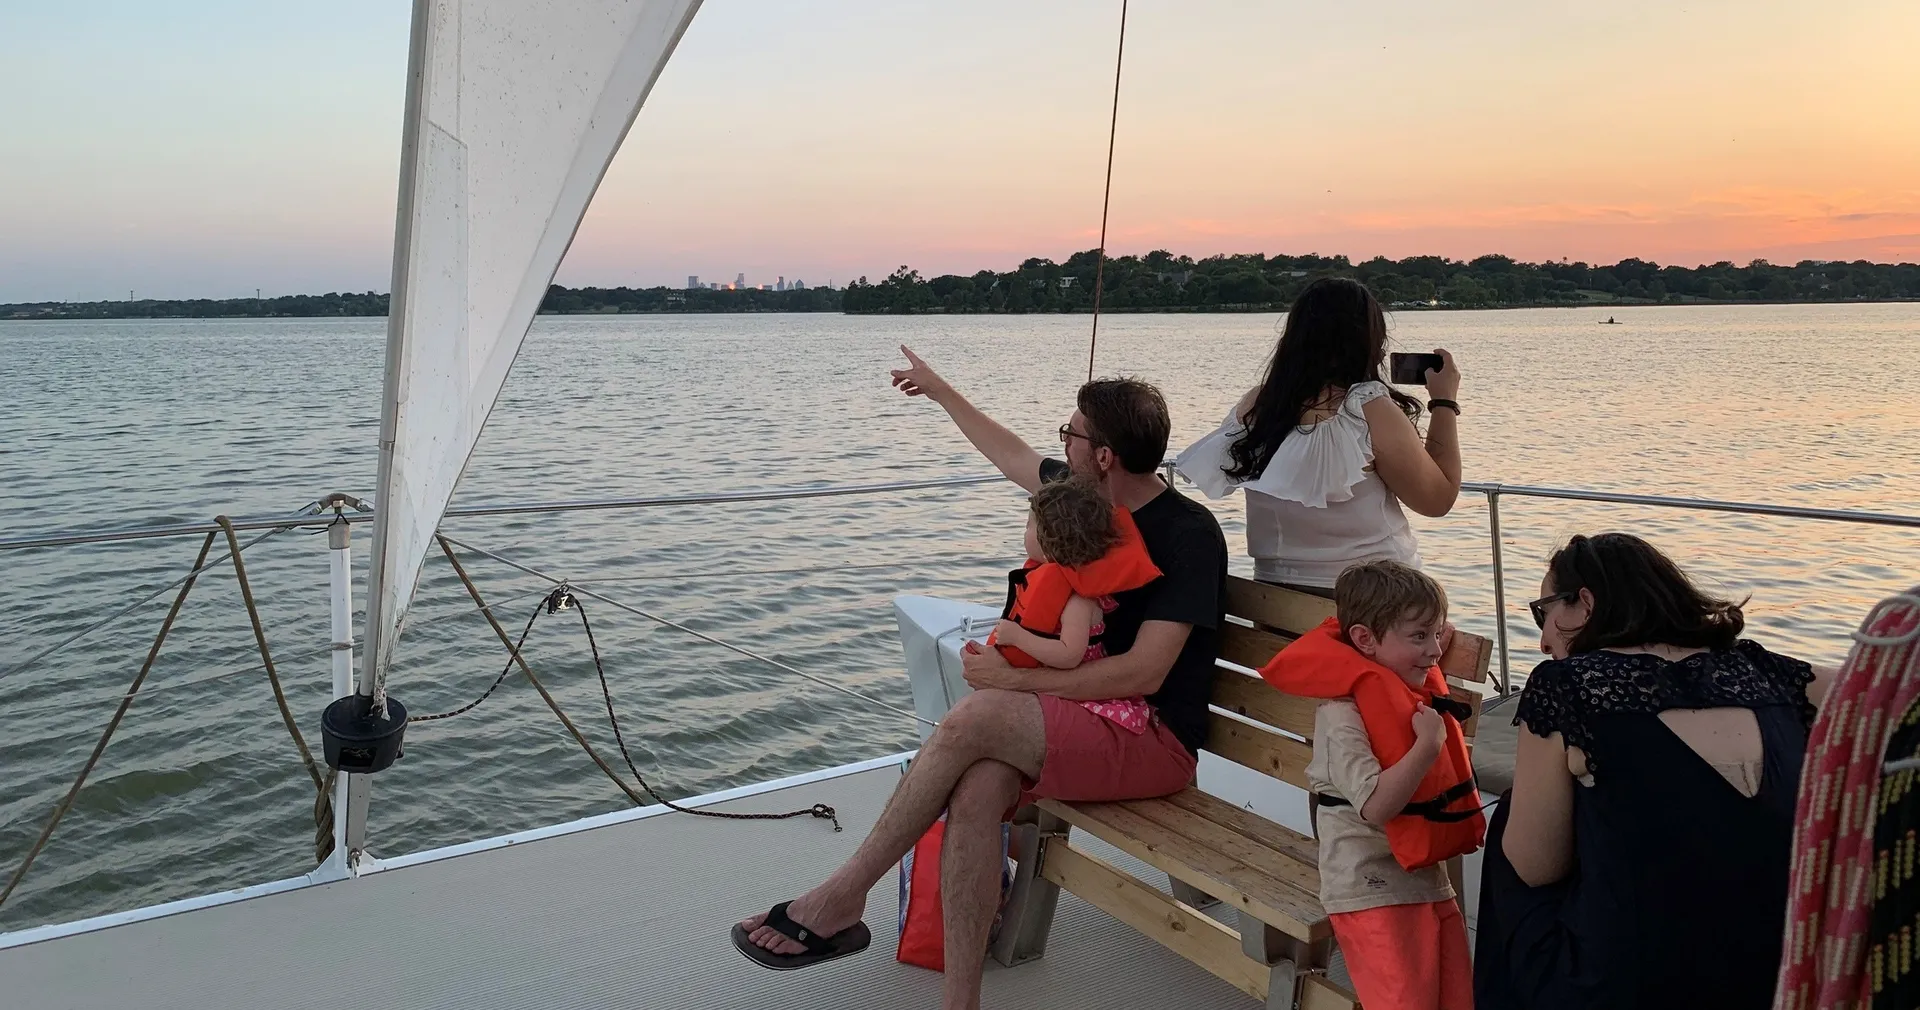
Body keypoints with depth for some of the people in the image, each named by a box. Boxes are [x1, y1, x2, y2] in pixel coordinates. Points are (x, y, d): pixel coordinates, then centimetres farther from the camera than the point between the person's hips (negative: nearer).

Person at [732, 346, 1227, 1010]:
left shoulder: (1188, 534, -15)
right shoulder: (1089, 497, 7)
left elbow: (1143, 673, -21)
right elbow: (1011, 456, 27)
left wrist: (1015, 678, -18)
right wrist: (939, 390, 37)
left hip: (1154, 740, -6)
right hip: (1092, 714, 7)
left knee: (976, 716, -29)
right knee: (978, 784, -27)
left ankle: (840, 899, -15)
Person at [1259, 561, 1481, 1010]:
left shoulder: (1418, 692, 6)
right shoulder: (1341, 716, -20)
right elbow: (1375, 806, -27)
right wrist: (1427, 747, -26)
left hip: (1431, 881, 9)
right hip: (1373, 892, -9)